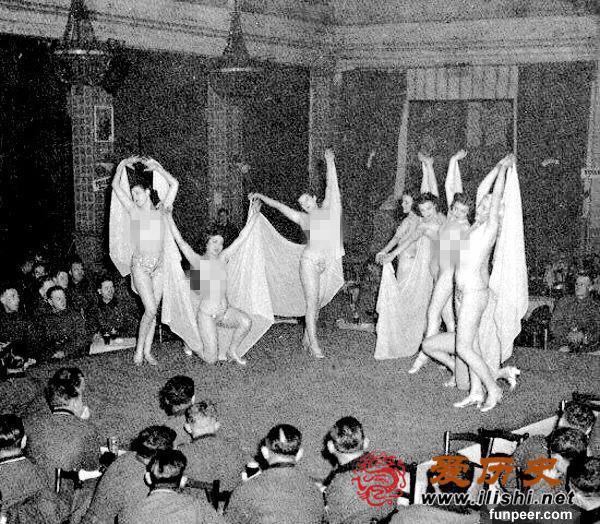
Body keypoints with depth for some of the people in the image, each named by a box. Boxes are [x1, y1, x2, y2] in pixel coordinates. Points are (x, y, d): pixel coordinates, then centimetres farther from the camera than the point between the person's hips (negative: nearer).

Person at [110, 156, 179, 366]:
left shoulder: (160, 210, 9)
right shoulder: (133, 210, 5)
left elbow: (174, 184, 7)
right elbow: (116, 186, 4)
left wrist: (156, 167, 10)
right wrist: (123, 164, 13)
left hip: (158, 265, 3)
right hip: (140, 264, -3)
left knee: (154, 311, 4)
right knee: (150, 310, -12)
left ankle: (147, 350, 13)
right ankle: (139, 349, 1)